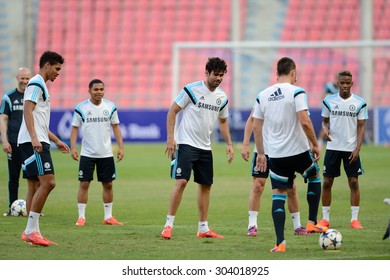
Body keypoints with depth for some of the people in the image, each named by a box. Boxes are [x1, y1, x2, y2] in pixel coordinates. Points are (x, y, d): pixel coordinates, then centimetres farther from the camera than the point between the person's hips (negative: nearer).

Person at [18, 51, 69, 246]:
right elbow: (28, 111, -18)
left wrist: (56, 141, 36)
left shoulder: (40, 85, 25)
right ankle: (31, 230, -17)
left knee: (35, 186, 8)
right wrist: (34, 138, -27)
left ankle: (32, 232, 8)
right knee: (48, 182, -16)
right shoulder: (36, 84, -6)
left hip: (36, 142, 11)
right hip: (33, 142, -11)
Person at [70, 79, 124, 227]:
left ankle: (108, 216, 15)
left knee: (108, 184, 6)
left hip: (106, 153, 2)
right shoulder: (81, 108, -2)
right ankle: (81, 217, 1)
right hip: (87, 153, -2)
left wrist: (121, 147, 0)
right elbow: (75, 128, 1)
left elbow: (116, 127, 8)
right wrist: (73, 147, -10)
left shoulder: (110, 107, 3)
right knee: (84, 184, -4)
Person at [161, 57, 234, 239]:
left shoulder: (222, 97, 8)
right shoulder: (192, 90, -10)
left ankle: (203, 228, 17)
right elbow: (172, 111, -7)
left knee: (206, 185, 8)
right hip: (186, 144, -6)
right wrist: (170, 137, -14)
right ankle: (169, 225, -11)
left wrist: (229, 144, 14)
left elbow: (223, 121, 23)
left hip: (205, 147, 6)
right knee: (181, 182, -16)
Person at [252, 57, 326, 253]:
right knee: (314, 177, 26)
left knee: (278, 196, 5)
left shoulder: (262, 96, 6)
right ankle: (312, 223, 24)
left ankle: (280, 243, -4)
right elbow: (305, 122, -17)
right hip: (298, 150, -3)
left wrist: (260, 154, 17)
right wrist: (315, 144, -6)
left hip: (275, 154, 3)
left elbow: (256, 127, 9)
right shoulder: (296, 92, -9)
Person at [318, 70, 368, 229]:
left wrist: (357, 148, -9)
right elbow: (325, 121, 12)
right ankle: (325, 218, 10)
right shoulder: (329, 101, 2)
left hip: (351, 149, -1)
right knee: (327, 182, 1)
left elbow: (361, 126, 0)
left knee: (354, 182, -3)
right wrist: (325, 130, -12)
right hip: (333, 147, 1)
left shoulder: (360, 103, -1)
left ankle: (354, 219, 3)